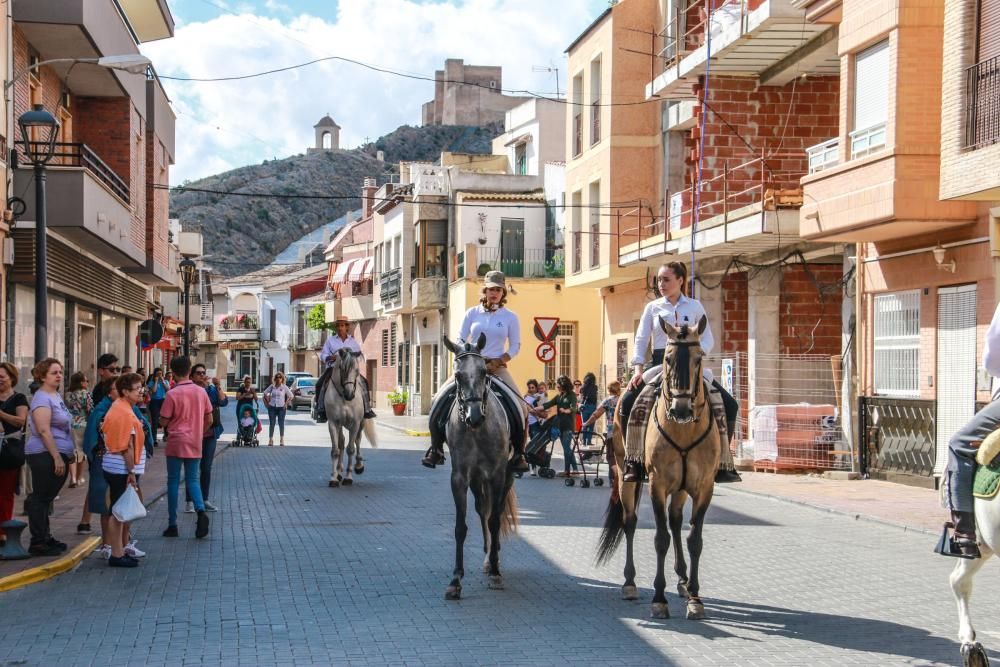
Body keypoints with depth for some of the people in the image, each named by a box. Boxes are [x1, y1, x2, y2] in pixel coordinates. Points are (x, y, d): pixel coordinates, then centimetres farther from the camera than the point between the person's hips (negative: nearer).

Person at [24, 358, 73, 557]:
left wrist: (65, 455, 21)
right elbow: (44, 431, -21)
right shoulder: (42, 398, -13)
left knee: (44, 499, 15)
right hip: (45, 456, -9)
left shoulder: (57, 396, 15)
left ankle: (45, 538, 22)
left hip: (58, 455, 9)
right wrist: (57, 457, -22)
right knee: (41, 499, -3)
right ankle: (38, 543, 1)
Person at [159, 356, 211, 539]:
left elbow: (163, 421, -9)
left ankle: (172, 524, 8)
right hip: (195, 444, 3)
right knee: (193, 480, 11)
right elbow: (209, 419, 6)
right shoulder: (201, 392, 1)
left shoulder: (172, 394, -12)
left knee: (173, 482, 6)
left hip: (176, 443, -3)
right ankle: (201, 511, -15)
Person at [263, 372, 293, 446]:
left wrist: (286, 403, -3)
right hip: (272, 407, 1)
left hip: (281, 407, -1)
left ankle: (282, 440, 11)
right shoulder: (272, 386, 5)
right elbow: (265, 393, 14)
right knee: (271, 424, 2)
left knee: (281, 424, 2)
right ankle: (270, 439, 6)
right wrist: (268, 402, 6)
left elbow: (291, 396, 3)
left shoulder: (284, 387, 0)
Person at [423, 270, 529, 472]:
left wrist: (497, 363, -13)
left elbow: (515, 347, 2)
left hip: (497, 367, -1)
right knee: (440, 400, -11)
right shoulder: (472, 313, 6)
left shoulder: (510, 317, 3)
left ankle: (518, 454, -5)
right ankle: (436, 449, 0)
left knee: (520, 408, -18)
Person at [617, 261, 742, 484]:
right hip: (659, 363, 0)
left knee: (729, 405, -13)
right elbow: (641, 341, 6)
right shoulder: (653, 307, 9)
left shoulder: (695, 306, 8)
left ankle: (722, 463, -4)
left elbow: (708, 338, 6)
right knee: (628, 402, -23)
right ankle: (633, 462, -15)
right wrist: (638, 369, -8)